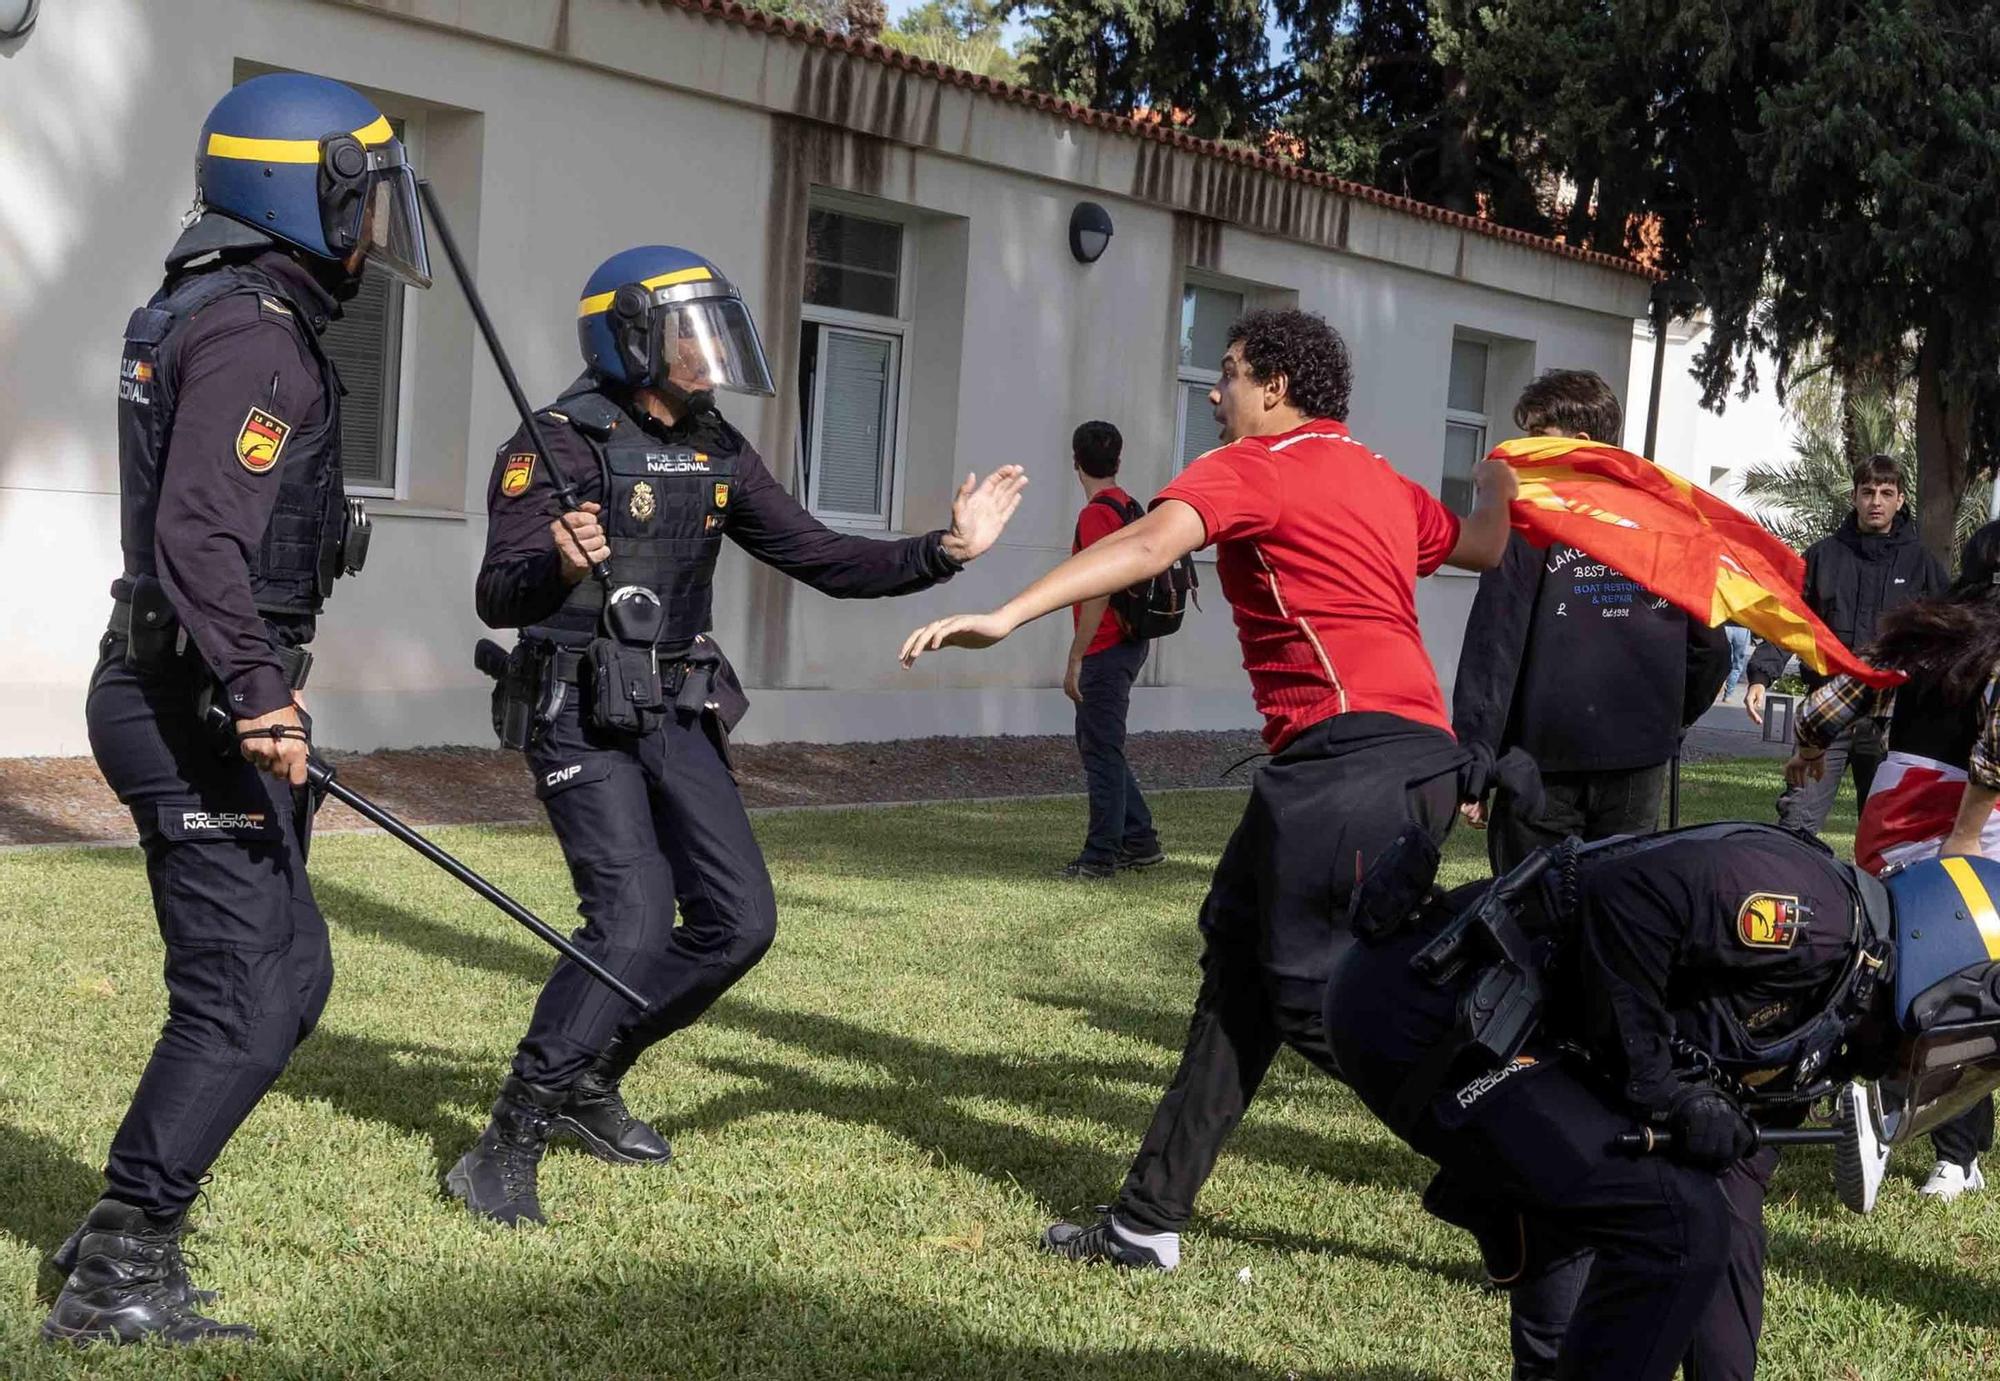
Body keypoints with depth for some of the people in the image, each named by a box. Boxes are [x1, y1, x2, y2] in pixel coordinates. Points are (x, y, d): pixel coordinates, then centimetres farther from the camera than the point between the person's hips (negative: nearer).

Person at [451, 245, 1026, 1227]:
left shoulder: (717, 453, 9)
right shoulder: (563, 442, -13)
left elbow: (822, 559, 10)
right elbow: (498, 597, -21)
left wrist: (943, 552, -1)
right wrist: (562, 567, -43)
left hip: (677, 716, 8)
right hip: (582, 718, -7)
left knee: (738, 921, 3)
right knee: (633, 923, -19)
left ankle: (589, 1081, 22)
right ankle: (507, 1148, -8)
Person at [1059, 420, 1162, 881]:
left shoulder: (1096, 514, -16)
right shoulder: (1128, 507, 13)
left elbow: (1099, 591, -21)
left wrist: (1075, 660, -18)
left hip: (1106, 650, -10)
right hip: (1129, 643, 10)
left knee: (1101, 750, -4)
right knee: (1096, 744, 18)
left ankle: (1100, 857, 1)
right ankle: (1139, 841, 21)